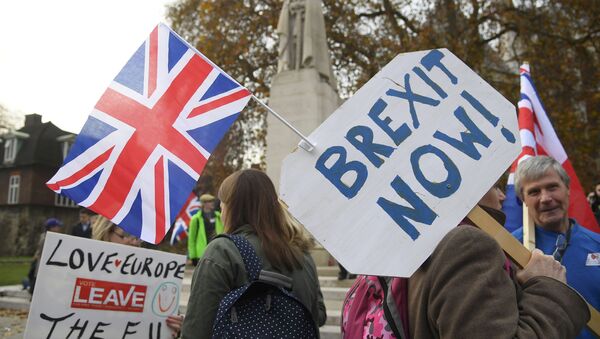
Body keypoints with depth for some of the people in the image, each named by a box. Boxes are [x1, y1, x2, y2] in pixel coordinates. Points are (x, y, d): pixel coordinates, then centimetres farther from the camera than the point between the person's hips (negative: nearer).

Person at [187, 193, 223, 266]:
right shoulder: (196, 218, -6)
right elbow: (191, 238, -4)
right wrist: (193, 256, -6)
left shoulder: (218, 216, 6)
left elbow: (222, 233, 9)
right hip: (203, 254, -4)